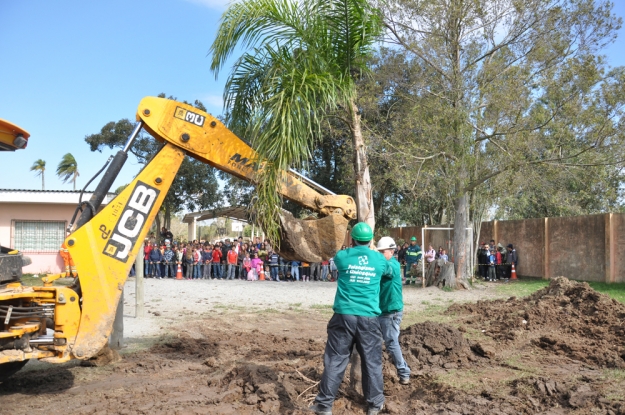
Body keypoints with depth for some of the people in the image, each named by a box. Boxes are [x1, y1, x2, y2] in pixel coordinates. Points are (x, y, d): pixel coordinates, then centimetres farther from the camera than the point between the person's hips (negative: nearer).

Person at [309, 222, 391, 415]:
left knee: (335, 360, 5)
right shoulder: (379, 259, 5)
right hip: (369, 317, 1)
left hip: (344, 315, -1)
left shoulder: (342, 256, 0)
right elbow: (389, 274, 27)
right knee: (372, 361, 12)